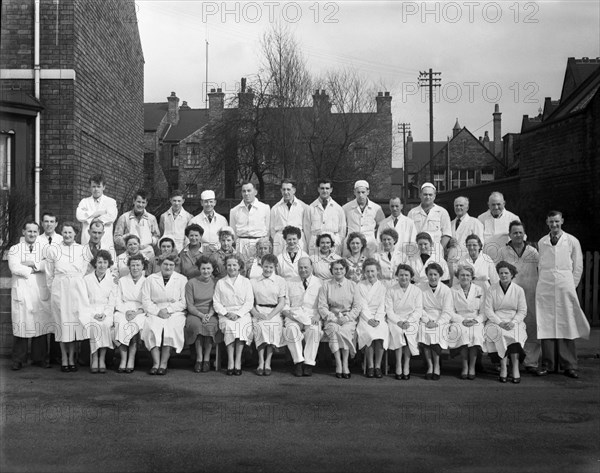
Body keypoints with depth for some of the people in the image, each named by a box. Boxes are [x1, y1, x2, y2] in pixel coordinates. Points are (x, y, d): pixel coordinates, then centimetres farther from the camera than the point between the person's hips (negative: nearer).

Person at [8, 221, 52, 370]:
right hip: (21, 292, -1)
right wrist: (35, 269, -5)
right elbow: (14, 268, -7)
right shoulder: (15, 249, 10)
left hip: (41, 292, 1)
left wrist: (33, 264, -11)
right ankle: (18, 360, 4)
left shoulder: (44, 248, 13)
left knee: (41, 324, 1)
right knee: (20, 325, -3)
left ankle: (40, 358, 9)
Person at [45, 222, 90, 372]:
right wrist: (53, 290, 6)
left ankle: (71, 358, 9)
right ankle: (64, 358, 8)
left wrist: (77, 284, 7)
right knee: (62, 321, 0)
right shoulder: (53, 250, 5)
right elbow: (49, 274, 9)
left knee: (75, 320, 0)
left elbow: (85, 271, 11)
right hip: (59, 288, -1)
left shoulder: (82, 249, 7)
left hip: (77, 288, 1)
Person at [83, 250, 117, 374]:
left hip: (106, 312, 0)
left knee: (105, 324, -32)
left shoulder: (112, 280, 12)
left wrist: (104, 314, -12)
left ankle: (102, 359, -28)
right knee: (93, 325, -32)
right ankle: (94, 358, -28)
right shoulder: (87, 279, 11)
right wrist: (93, 314, -10)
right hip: (90, 311, 0)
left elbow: (112, 302, 7)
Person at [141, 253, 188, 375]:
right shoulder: (150, 279, 15)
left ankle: (164, 363, -27)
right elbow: (145, 301, 6)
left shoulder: (182, 279, 12)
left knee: (171, 328, -32)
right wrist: (157, 312, -10)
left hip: (175, 313, -1)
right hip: (155, 313, 1)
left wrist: (168, 309, -10)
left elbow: (184, 302, 2)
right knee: (152, 327, -30)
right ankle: (156, 363, -30)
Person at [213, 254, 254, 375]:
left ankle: (238, 361, -30)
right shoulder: (220, 282, 16)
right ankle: (230, 361, -32)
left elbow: (249, 302, 4)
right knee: (229, 325, -33)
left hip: (242, 314, 0)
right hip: (225, 314, 0)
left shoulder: (246, 282, 13)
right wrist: (226, 313, -10)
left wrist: (237, 314, -10)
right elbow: (216, 302, 8)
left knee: (242, 325, -33)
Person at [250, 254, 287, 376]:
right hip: (258, 312, 1)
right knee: (259, 326, -32)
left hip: (274, 312, 0)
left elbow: (282, 303, 4)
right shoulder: (253, 281, 15)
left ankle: (268, 362, -28)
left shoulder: (280, 281, 12)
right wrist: (256, 314, -11)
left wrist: (269, 315, -11)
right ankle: (261, 362, -30)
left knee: (273, 325, -33)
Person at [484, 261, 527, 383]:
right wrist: (500, 322, -17)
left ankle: (515, 368, -36)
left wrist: (513, 322, -15)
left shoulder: (519, 290, 8)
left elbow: (522, 311, 4)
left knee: (516, 332, -33)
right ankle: (503, 366, -32)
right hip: (496, 321, 0)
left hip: (514, 322, 1)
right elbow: (487, 310, -2)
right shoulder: (491, 290, 5)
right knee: (499, 332, -34)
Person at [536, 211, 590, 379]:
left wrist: (571, 286, 3)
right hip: (545, 287, 2)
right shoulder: (541, 242, 11)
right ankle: (547, 364, 5)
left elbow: (578, 266, 6)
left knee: (566, 325, -3)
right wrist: (544, 281, 6)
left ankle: (569, 366, 3)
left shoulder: (572, 241, 4)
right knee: (546, 325, -1)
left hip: (565, 284, -2)